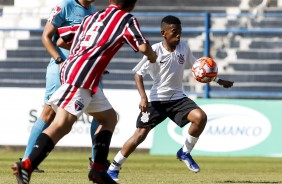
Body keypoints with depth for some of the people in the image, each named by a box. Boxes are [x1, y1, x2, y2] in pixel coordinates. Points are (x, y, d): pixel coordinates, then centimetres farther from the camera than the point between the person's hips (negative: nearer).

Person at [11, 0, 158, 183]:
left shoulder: (91, 18, 24)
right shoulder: (126, 18, 5)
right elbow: (143, 46, -1)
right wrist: (153, 57, 17)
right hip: (80, 77, -9)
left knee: (109, 117, 21)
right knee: (62, 124, -20)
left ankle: (98, 168, 13)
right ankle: (26, 167, -31)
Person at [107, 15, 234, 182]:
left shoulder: (184, 47, -1)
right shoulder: (155, 51, -14)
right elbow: (138, 74, -9)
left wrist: (218, 81, 10)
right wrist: (143, 97, -22)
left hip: (178, 97, 3)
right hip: (157, 99, -3)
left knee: (201, 117, -21)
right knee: (140, 135, -6)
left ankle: (185, 153, 0)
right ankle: (113, 168, 9)